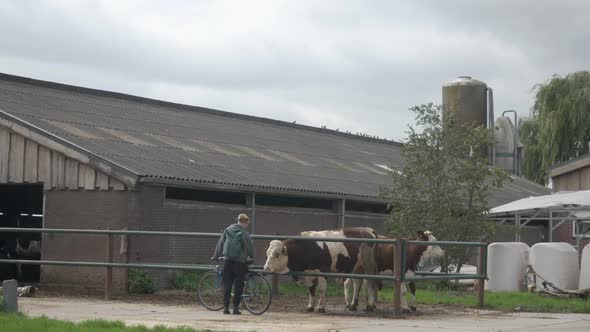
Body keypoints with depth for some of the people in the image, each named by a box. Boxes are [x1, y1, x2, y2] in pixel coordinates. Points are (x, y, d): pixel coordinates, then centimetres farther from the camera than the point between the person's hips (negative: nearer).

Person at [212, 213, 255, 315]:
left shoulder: (227, 230, 8)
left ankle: (226, 307, 5)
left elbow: (220, 243, 14)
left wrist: (216, 256, 24)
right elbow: (249, 245, -4)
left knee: (227, 285, 8)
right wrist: (251, 258, 12)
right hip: (239, 262, -4)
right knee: (238, 286, 3)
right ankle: (235, 308, 1)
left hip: (227, 261, 4)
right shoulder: (243, 233, -7)